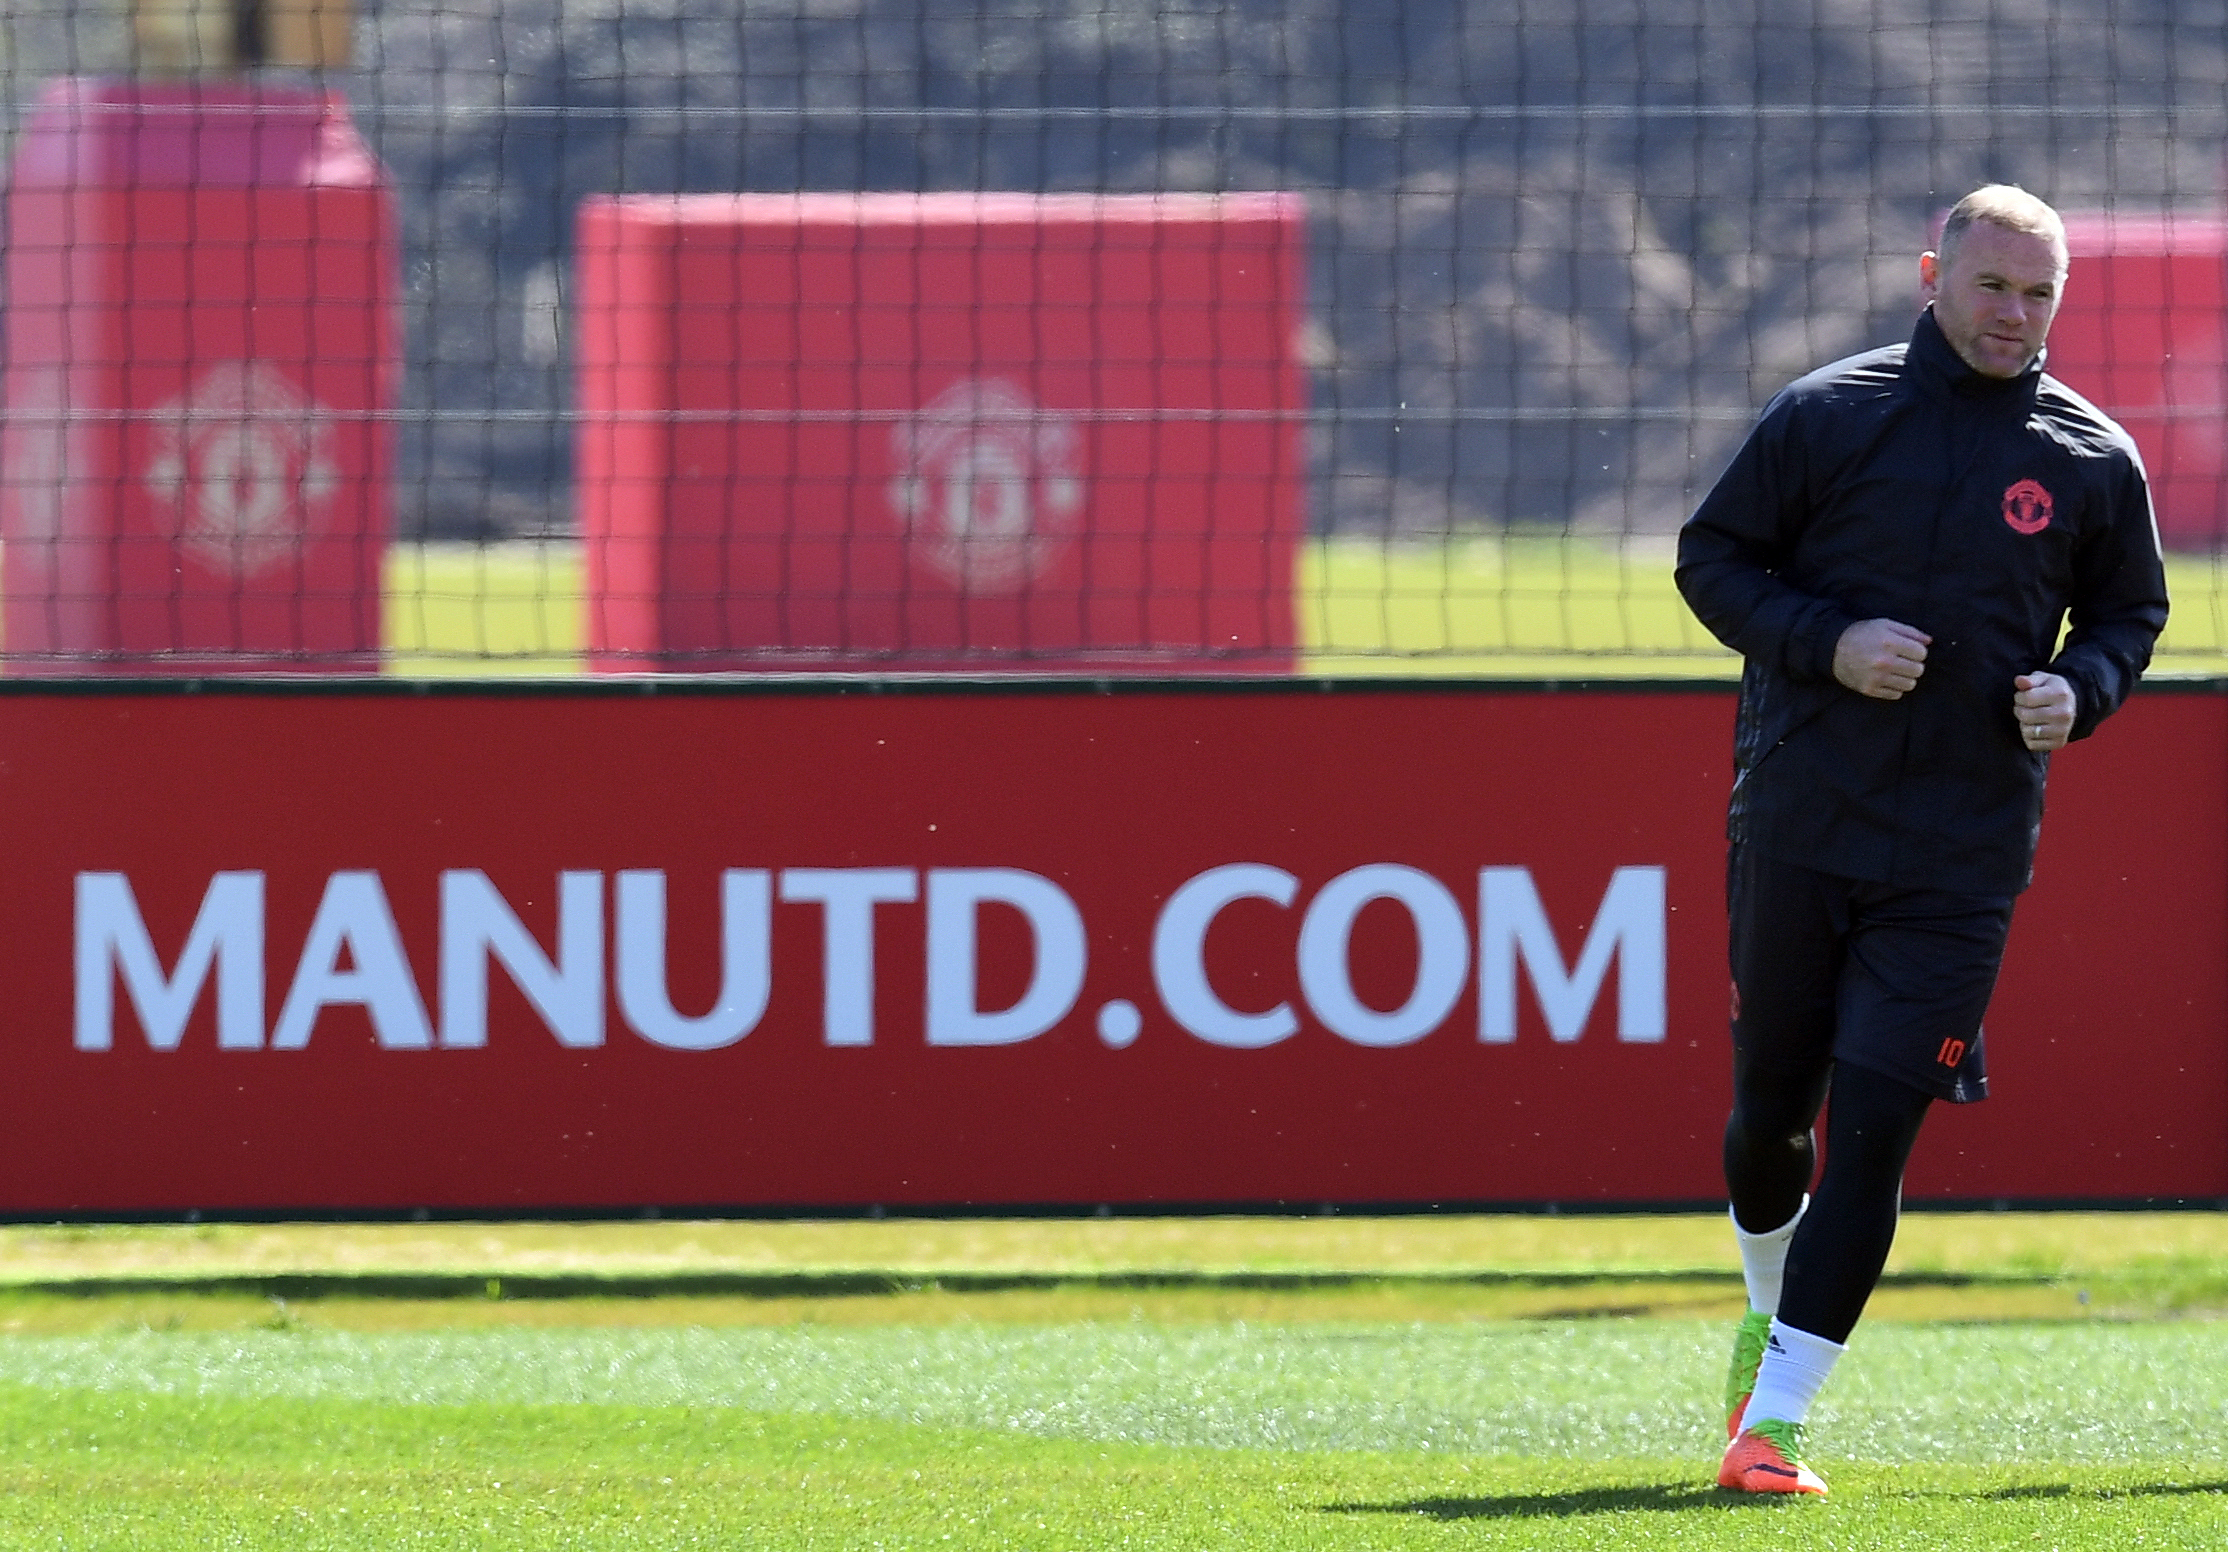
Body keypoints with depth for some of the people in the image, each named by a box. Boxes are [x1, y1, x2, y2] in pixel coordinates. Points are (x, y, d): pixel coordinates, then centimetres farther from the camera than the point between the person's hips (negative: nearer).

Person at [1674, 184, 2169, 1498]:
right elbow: (1713, 559, 5)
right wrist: (1826, 644, -11)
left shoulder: (2096, 461, 4)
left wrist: (2077, 690, -3)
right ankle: (1771, 1315, 40)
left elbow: (2130, 612, 18)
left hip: (1963, 853, 0)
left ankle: (1778, 1414, -9)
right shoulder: (1829, 416, -1)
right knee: (1772, 1106, 9)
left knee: (1875, 1121, -9)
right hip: (1795, 824, 0)